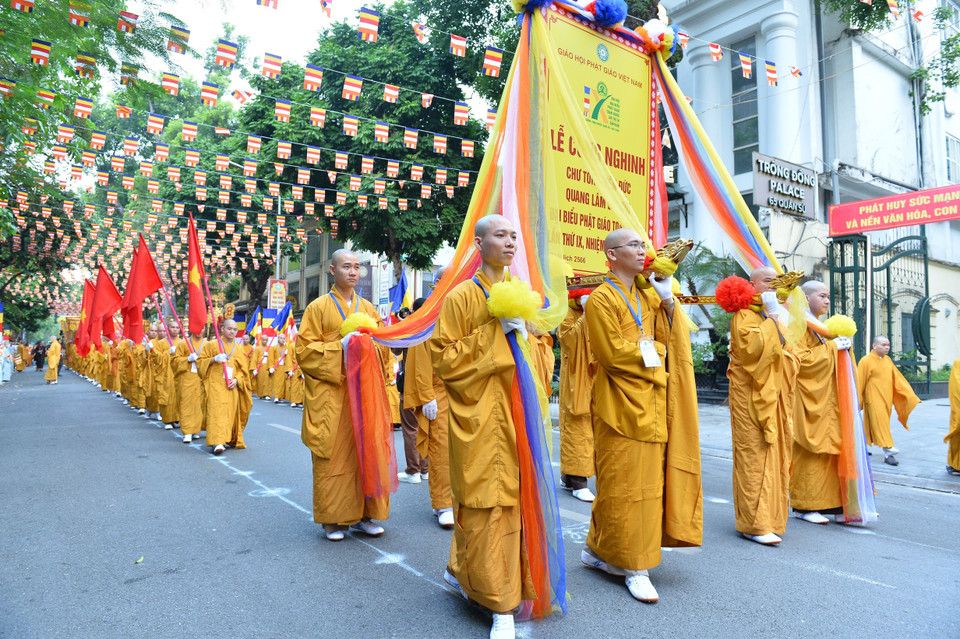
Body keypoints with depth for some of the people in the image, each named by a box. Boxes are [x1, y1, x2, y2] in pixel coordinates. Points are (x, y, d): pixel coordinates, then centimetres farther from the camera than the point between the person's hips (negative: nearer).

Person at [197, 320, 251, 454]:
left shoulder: (239, 348, 13)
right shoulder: (212, 345, 5)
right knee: (217, 411, -16)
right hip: (216, 385, -4)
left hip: (232, 386, 4)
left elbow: (243, 368, 11)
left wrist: (236, 379, -5)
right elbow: (200, 361, 4)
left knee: (231, 412, 5)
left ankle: (230, 439, 18)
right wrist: (214, 359, -13)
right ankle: (217, 442, -24)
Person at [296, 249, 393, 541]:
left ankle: (364, 514, 16)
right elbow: (304, 350, -3)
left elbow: (383, 346, 16)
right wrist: (340, 347, -15)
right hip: (331, 394, -3)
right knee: (333, 455, -1)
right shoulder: (318, 307, 2)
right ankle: (333, 519, 11)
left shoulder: (368, 308, 14)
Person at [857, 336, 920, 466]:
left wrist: (910, 395, 7)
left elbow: (897, 378, 12)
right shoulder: (866, 361, -10)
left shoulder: (888, 360, 11)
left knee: (883, 424, 12)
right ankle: (888, 452, -12)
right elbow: (860, 382, -8)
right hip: (874, 399, -7)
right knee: (879, 423, -10)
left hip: (886, 398, 7)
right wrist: (857, 401, -7)